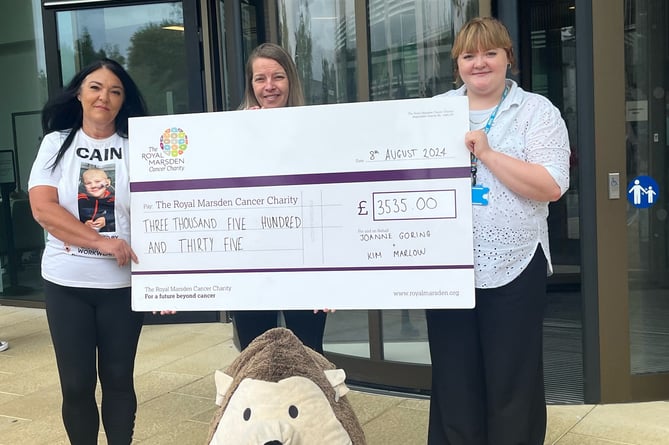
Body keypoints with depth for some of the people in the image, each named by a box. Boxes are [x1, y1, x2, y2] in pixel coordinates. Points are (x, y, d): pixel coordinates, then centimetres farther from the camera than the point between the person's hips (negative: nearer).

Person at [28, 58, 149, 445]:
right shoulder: (57, 142, 3)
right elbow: (42, 208, -8)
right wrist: (100, 241, -17)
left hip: (123, 282, 0)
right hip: (66, 282, 1)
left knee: (119, 379, 8)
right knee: (76, 384, 6)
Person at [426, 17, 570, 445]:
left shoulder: (537, 111, -2)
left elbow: (551, 187, -14)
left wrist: (486, 153, -18)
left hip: (514, 270, -3)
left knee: (512, 385, 8)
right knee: (453, 381, 13)